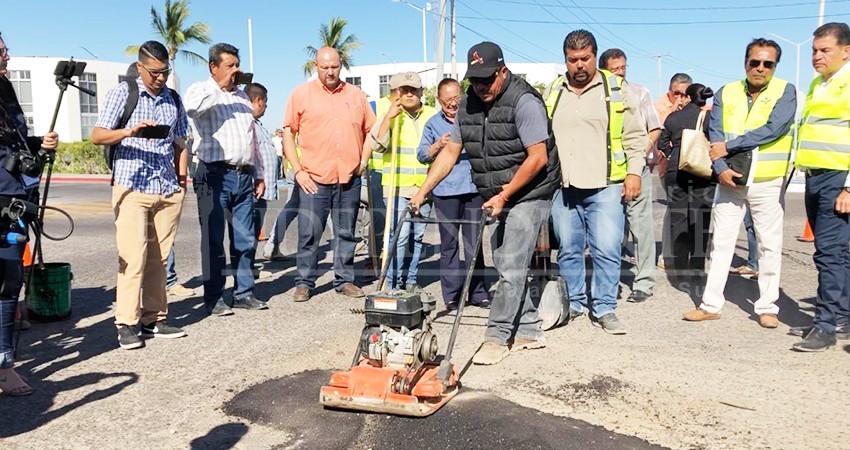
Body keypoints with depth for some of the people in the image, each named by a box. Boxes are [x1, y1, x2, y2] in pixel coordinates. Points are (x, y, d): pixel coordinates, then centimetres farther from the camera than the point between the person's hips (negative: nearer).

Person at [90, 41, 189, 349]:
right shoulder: (122, 93, 3)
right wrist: (129, 131, -21)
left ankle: (154, 319, 12)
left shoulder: (173, 99, 15)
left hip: (168, 191, 4)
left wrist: (182, 181, 10)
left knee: (158, 258, 5)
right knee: (133, 257, -8)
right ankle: (126, 324, 0)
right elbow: (97, 135, -3)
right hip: (132, 188, -4)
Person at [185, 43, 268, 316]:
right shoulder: (201, 90, 3)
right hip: (215, 175, -6)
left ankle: (244, 293, 17)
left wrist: (259, 175, 19)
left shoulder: (243, 97, 22)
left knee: (246, 240, 7)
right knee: (214, 240, -2)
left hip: (243, 176, 6)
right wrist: (220, 86, -14)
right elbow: (192, 108, -23)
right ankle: (214, 298, 6)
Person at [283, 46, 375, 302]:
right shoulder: (301, 94, 5)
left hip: (349, 178, 3)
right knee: (309, 234, 0)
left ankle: (344, 281, 21)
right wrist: (298, 170, -5)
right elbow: (288, 132, 3)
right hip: (313, 178, -2)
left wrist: (363, 161, 7)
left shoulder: (356, 95, 12)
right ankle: (304, 283, 12)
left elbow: (370, 129, 19)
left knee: (346, 233, 10)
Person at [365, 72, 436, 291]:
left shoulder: (433, 116, 9)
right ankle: (393, 283, 2)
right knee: (399, 236, -9)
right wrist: (389, 117, -18)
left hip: (424, 188, 4)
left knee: (418, 236, 10)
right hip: (397, 187, -3)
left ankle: (411, 279, 23)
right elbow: (376, 145, -12)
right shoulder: (389, 116, 2)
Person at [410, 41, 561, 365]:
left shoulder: (524, 102, -17)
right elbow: (451, 152, 9)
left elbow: (538, 158, -20)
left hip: (529, 195, -8)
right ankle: (529, 331, 21)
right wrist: (422, 192, 4)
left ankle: (498, 336, 1)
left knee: (511, 266, -9)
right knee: (506, 266, 10)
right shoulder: (468, 105, 4)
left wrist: (504, 196, -19)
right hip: (496, 198, 8)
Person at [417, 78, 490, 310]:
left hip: (474, 188, 1)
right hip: (445, 191, 0)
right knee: (449, 243, 3)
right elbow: (422, 155, 8)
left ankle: (478, 292, 16)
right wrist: (438, 145, -10)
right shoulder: (433, 123, 11)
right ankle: (452, 295, 10)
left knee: (474, 242, 6)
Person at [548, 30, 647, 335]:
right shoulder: (554, 94, 13)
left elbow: (635, 136, 4)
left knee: (606, 250, -5)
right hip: (563, 187, 3)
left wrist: (634, 172, -5)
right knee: (568, 250, 10)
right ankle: (573, 303, 25)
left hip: (605, 187, -3)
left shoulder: (618, 89, 4)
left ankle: (604, 309, 9)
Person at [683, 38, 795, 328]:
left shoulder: (785, 91, -1)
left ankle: (767, 307, 17)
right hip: (730, 181, 2)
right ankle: (711, 304, 13)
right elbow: (715, 133, -1)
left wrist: (729, 146, -14)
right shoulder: (727, 93, 7)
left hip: (768, 183, -2)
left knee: (770, 246, 5)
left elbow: (773, 130, -15)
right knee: (720, 243, 5)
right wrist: (721, 168, -15)